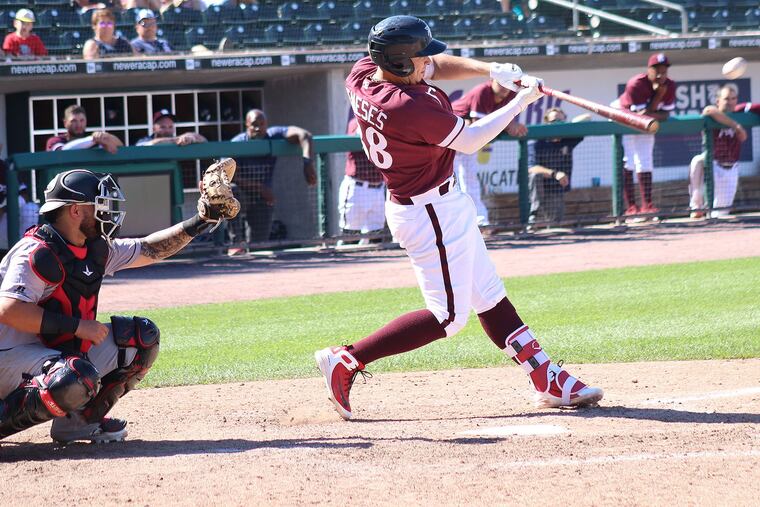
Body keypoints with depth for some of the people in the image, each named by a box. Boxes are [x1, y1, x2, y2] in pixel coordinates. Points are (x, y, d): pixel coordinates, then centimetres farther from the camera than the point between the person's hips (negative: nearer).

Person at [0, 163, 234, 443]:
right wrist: (77, 325, -27)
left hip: (63, 350, 10)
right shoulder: (37, 253, -21)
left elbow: (149, 250, 17)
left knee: (142, 336, 7)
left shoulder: (96, 249, 7)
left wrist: (201, 221, 7)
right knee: (77, 380, -38)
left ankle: (79, 419, 7)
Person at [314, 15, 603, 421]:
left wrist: (490, 70, -5)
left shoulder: (361, 75, -6)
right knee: (448, 317, -1)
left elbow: (433, 67, 8)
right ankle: (347, 360, 1)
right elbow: (469, 140, -15)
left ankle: (547, 379, 21)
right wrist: (520, 102, -4)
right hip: (433, 214, -11)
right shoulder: (413, 108, -31)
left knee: (488, 297, 14)